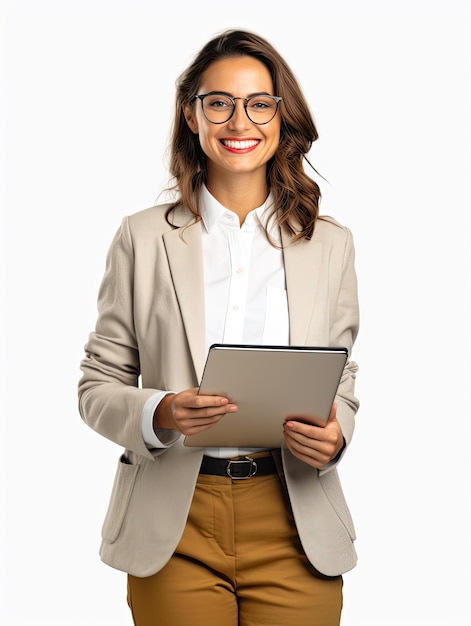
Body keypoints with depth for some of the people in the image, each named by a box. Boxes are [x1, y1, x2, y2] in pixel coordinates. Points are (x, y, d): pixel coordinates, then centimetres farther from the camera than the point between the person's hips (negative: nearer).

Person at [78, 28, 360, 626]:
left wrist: (333, 436, -11)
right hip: (174, 530, -1)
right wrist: (159, 415, -17)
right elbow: (98, 383, 3)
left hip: (294, 530, 1)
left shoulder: (330, 244, 7)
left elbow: (342, 382, 11)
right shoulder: (143, 236, 2)